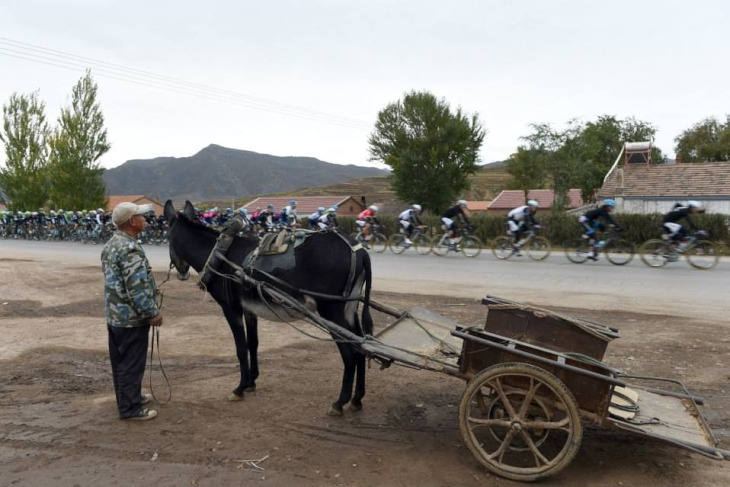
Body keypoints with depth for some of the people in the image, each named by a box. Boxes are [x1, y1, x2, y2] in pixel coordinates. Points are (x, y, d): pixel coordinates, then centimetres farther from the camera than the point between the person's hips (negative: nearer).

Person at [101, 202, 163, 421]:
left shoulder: (112, 244, 10)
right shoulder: (130, 249, -23)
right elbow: (137, 288, -25)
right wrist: (153, 312, -17)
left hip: (115, 314, 10)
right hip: (131, 317, -10)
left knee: (120, 360, 20)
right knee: (131, 363, 1)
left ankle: (127, 396, 35)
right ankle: (131, 408, 10)